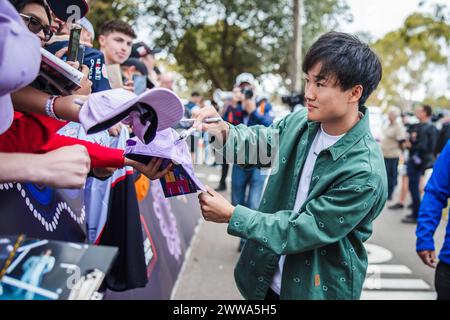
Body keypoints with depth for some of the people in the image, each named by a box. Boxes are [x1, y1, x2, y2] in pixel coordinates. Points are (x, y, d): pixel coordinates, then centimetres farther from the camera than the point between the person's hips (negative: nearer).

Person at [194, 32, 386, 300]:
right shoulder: (300, 121, -8)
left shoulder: (364, 174, -26)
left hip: (316, 289, -5)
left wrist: (231, 215, -18)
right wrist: (224, 131, -16)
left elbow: (301, 230, -23)